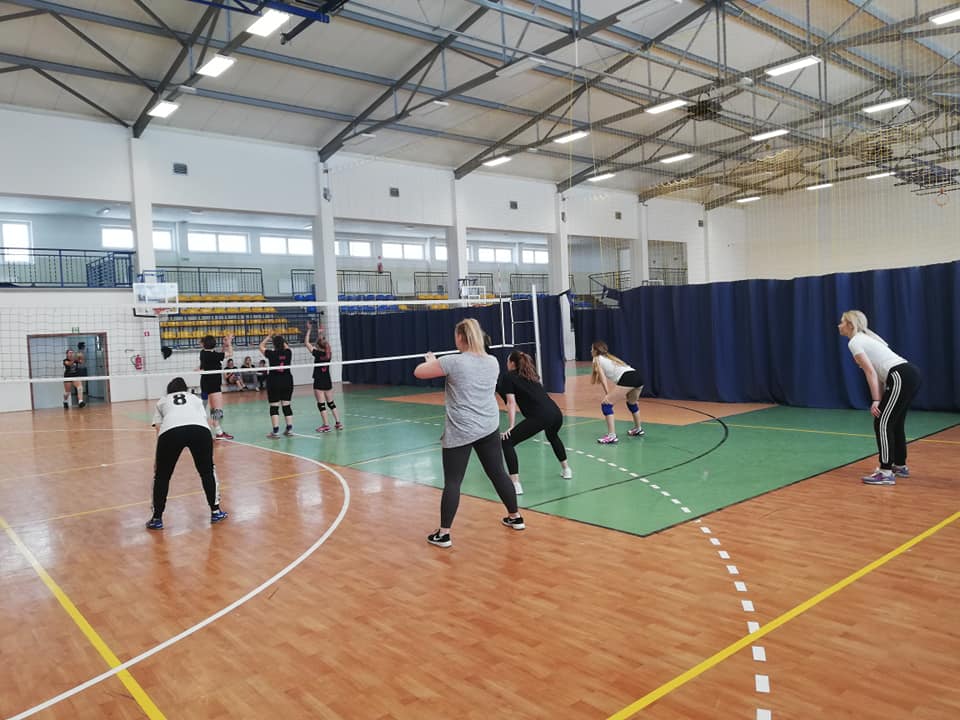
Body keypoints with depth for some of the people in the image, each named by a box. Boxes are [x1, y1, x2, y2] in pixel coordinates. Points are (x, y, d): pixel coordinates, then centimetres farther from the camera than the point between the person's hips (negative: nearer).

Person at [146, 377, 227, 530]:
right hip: (200, 428, 1)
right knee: (207, 471, 21)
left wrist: (158, 460, 27)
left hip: (170, 430, -1)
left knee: (161, 476, 18)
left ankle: (157, 519, 24)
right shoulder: (195, 398, 37)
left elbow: (159, 431, 23)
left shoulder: (162, 401, 35)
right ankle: (216, 512, 26)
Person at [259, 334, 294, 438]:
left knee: (274, 406, 0)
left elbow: (261, 346, 9)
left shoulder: (271, 354, -11)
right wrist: (281, 340, 30)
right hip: (287, 381, 4)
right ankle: (289, 429, 11)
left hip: (274, 382, -4)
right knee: (286, 405, 11)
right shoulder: (288, 353, -3)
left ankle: (276, 431, -4)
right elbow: (286, 347, 23)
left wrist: (267, 338, 22)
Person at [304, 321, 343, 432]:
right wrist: (320, 335, 25)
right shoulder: (328, 354, 2)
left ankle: (325, 425, -3)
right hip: (328, 382, 6)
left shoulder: (317, 354, -13)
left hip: (319, 383, -6)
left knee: (321, 404, -2)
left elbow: (306, 342, -8)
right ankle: (338, 423, 12)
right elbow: (323, 344, 23)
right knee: (331, 403, 14)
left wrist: (309, 330, -3)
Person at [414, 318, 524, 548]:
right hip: (489, 427, 5)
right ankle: (515, 517, 30)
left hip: (460, 432, -5)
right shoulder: (493, 362, 3)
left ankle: (443, 534, 5)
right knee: (498, 473, 17)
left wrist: (431, 361, 14)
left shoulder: (453, 362, -14)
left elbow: (418, 372, -6)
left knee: (452, 482, 1)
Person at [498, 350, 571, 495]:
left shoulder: (507, 376, 9)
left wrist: (511, 426, -5)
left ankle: (515, 484, -8)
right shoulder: (530, 375, 27)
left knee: (507, 442, 1)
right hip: (556, 413, 7)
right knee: (553, 436, 40)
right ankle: (566, 469, 50)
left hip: (540, 416, -7)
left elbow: (511, 402, -1)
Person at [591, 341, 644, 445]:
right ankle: (638, 429, 47)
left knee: (606, 404, -2)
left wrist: (607, 394, -6)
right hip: (637, 376, 8)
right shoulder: (610, 357, 35)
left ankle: (611, 436, -10)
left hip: (626, 379, -8)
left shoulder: (597, 359, 14)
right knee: (632, 403, 33)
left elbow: (603, 377, 1)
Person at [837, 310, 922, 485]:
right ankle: (900, 466, 30)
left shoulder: (854, 342, -4)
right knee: (895, 423, 20)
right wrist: (882, 399, 19)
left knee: (882, 423, -6)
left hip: (901, 378, -9)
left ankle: (886, 473, -6)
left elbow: (870, 372, -12)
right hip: (911, 375, 9)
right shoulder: (867, 337, 23)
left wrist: (875, 401, -12)